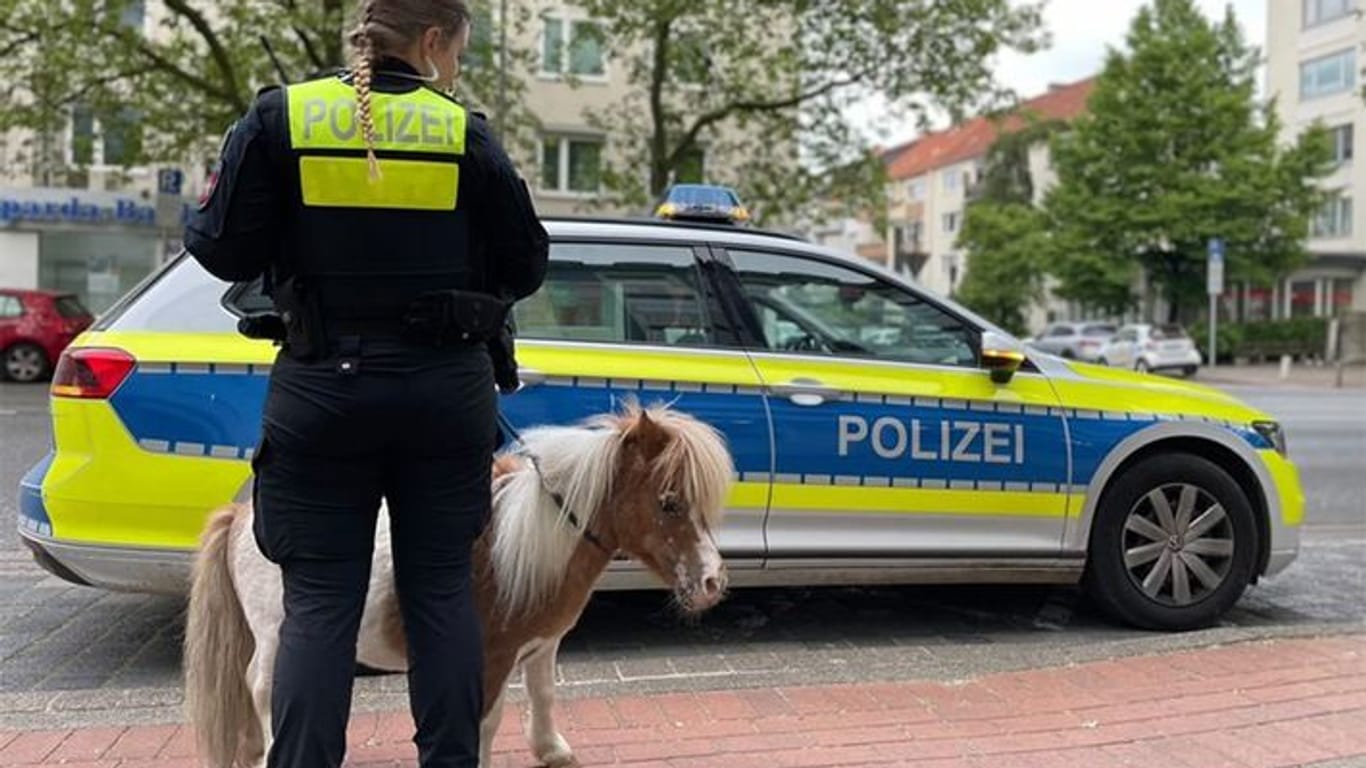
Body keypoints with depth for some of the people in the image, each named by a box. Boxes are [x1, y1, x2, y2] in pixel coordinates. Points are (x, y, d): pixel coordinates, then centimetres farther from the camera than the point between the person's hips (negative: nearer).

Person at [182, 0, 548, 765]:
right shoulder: (467, 134, -1)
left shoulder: (280, 117, -2)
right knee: (441, 587, 11)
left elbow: (224, 250, -3)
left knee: (320, 597, 6)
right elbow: (525, 265, 3)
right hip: (445, 388, 1)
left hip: (324, 387, 0)